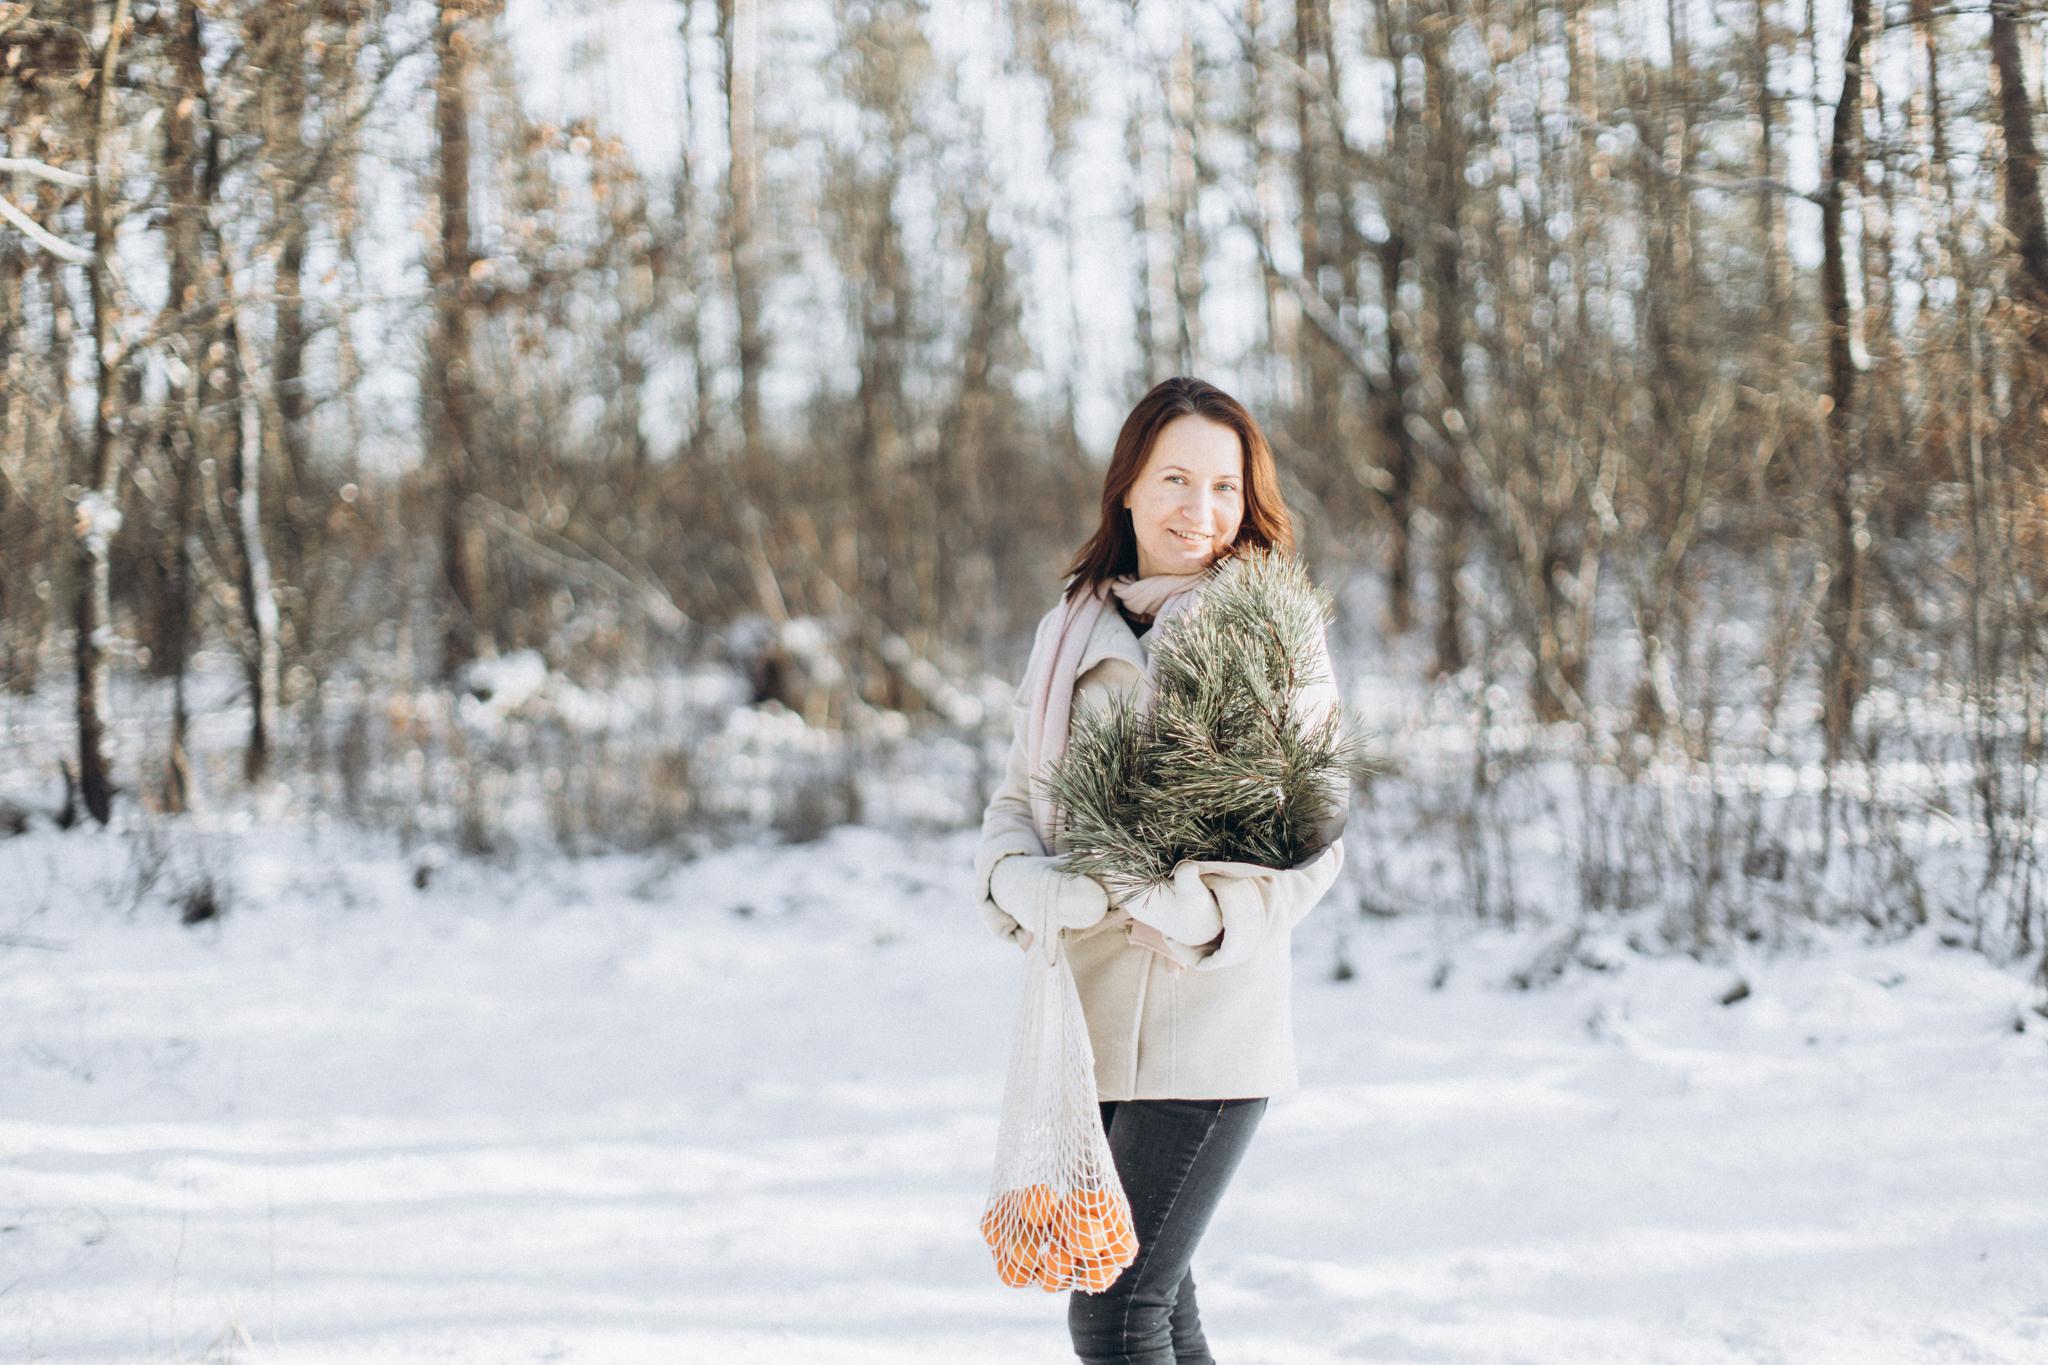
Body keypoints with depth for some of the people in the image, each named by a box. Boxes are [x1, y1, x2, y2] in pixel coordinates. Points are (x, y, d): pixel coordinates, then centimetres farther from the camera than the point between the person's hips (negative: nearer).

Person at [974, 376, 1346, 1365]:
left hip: (1204, 1028, -6)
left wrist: (1199, 912, -24)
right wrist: (1024, 884, -10)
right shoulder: (1073, 629, 11)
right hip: (1083, 1021, 6)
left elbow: (1313, 840, -7)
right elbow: (1016, 798, 13)